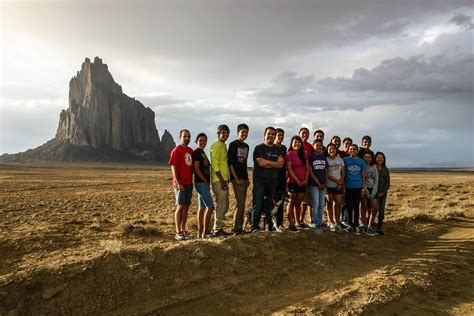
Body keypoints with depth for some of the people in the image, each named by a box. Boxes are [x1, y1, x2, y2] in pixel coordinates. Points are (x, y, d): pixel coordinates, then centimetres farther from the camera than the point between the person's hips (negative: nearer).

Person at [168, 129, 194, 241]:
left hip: (189, 183, 7)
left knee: (186, 207, 9)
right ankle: (178, 233, 2)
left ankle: (183, 230, 18)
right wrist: (178, 183, -18)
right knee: (180, 207, -4)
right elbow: (173, 168, -12)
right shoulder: (176, 150, -7)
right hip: (180, 184, -7)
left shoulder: (190, 151, 14)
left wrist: (191, 181, 12)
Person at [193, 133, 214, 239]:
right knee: (210, 206, -10)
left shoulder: (202, 152, 17)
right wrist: (206, 181, -13)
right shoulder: (196, 152, -10)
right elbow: (196, 169, -16)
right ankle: (205, 232, -4)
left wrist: (207, 182, 11)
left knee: (202, 208, 10)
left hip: (204, 183, 9)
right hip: (201, 183, -9)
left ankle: (200, 232, 15)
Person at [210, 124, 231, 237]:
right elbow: (214, 164, -17)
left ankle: (217, 227, 22)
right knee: (221, 205, -5)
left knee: (225, 206, 14)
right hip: (218, 180, -10)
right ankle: (217, 229, 4)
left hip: (224, 180, 10)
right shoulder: (216, 145, -10)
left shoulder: (223, 145, 19)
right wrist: (221, 180, -19)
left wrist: (226, 180, 18)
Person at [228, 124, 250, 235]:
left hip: (244, 178, 8)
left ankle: (240, 227, 15)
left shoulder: (246, 146, 16)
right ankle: (235, 228, -2)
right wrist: (236, 179, -15)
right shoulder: (233, 144, -6)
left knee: (242, 204, 9)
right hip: (237, 178, -7)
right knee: (240, 203, -10)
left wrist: (247, 179, 16)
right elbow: (230, 163, -11)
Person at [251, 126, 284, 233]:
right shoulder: (259, 148, 3)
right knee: (257, 204, -8)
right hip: (259, 180, -4)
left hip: (272, 181, 4)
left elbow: (281, 164, 0)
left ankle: (268, 227, 15)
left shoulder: (278, 150, 16)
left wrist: (267, 162, -9)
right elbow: (261, 163, -11)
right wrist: (274, 164, -3)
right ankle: (255, 227, -3)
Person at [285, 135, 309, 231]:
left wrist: (306, 180, -1)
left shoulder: (304, 154, 11)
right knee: (292, 202, -2)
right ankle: (291, 224, 2)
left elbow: (307, 168, 10)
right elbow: (289, 169, -10)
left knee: (298, 203, 10)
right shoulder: (289, 154, -5)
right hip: (293, 181, -5)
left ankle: (297, 223, 18)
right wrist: (297, 180, -12)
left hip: (303, 182, 5)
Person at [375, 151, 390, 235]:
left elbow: (388, 182, 9)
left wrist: (383, 192, -3)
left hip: (383, 193, 4)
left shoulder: (386, 169, 9)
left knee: (381, 211, 3)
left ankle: (379, 228, 11)